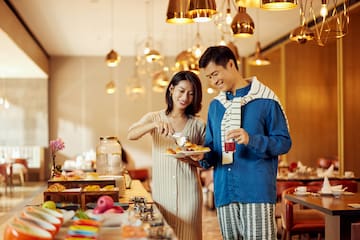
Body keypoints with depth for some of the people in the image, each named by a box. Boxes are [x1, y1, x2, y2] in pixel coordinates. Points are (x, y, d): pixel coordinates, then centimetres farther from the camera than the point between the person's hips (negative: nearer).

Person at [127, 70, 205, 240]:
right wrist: (155, 124, -28)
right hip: (161, 190, 0)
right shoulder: (154, 118, 5)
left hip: (188, 191, 0)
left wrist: (191, 159, -13)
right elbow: (131, 135, -12)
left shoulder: (198, 125, 5)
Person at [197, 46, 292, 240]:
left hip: (257, 190, -5)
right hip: (224, 191, 5)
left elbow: (284, 142, -4)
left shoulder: (265, 100, -2)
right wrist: (204, 156, -2)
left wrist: (251, 140, -19)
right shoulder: (215, 105, 16)